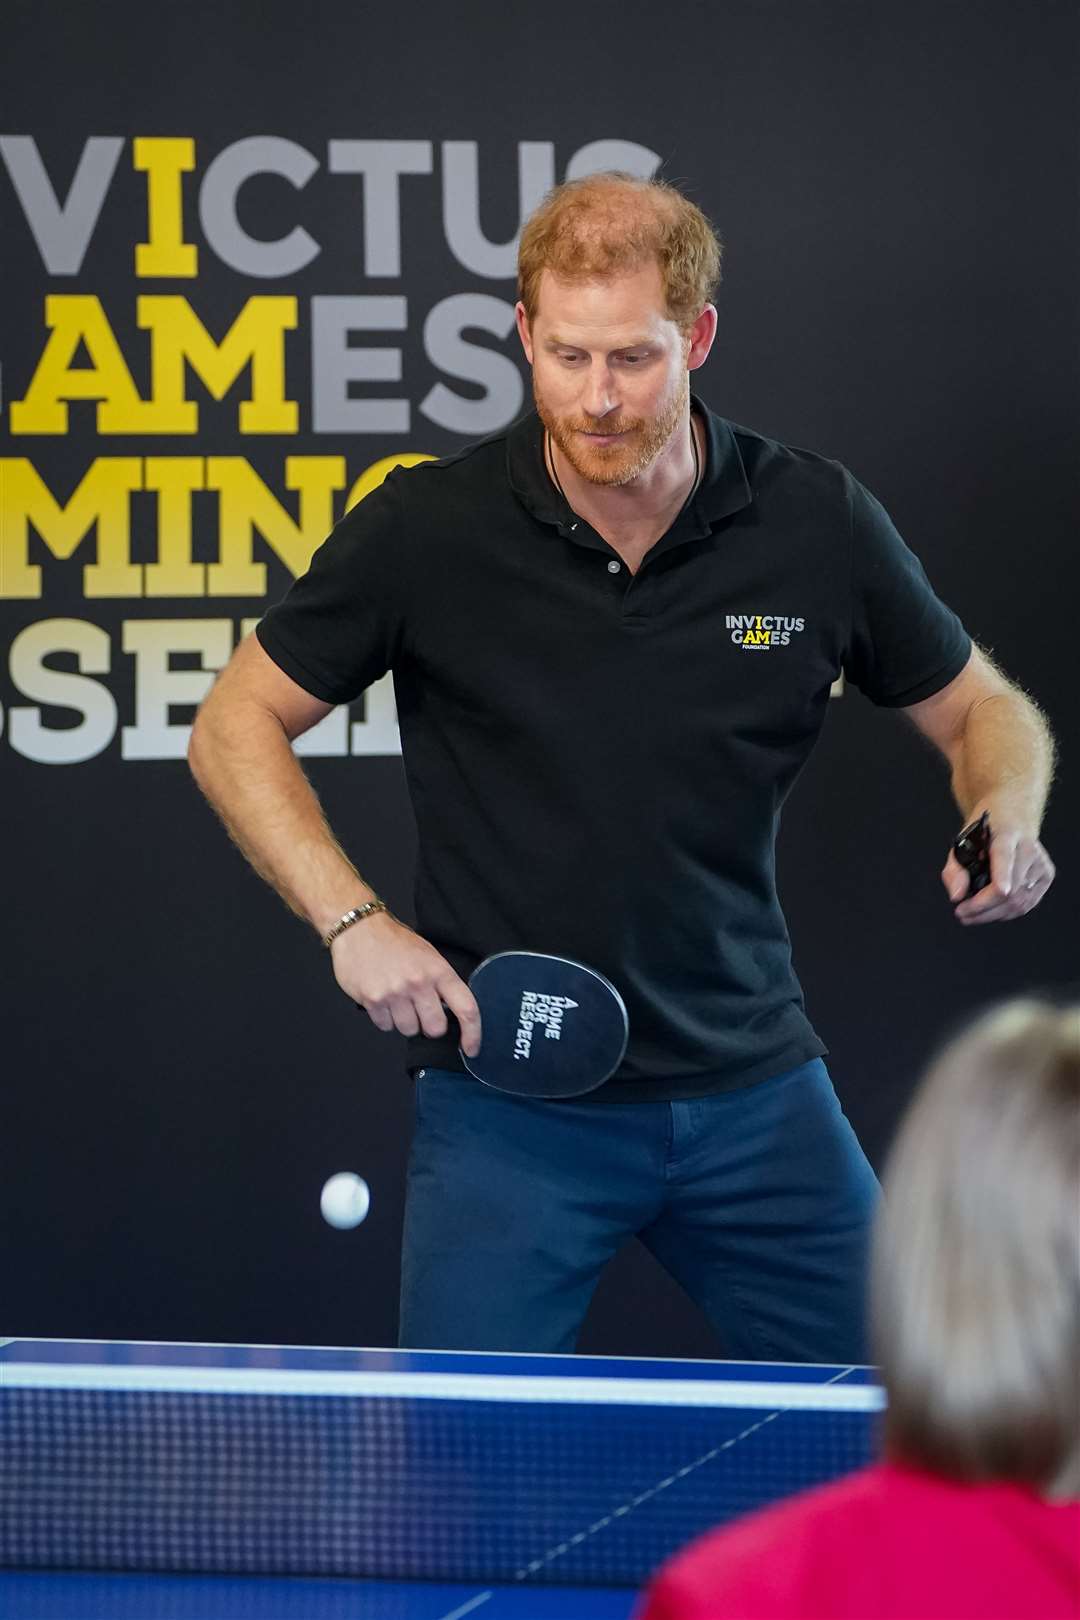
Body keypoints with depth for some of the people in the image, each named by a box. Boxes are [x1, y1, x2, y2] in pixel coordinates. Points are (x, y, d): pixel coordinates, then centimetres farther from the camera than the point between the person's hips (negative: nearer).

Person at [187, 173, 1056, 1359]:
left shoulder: (820, 525, -5)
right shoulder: (428, 528, -9)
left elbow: (983, 712, 9)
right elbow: (236, 726, 1)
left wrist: (1006, 818, -13)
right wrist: (350, 918, -12)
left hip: (753, 1088, 2)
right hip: (506, 1097, -2)